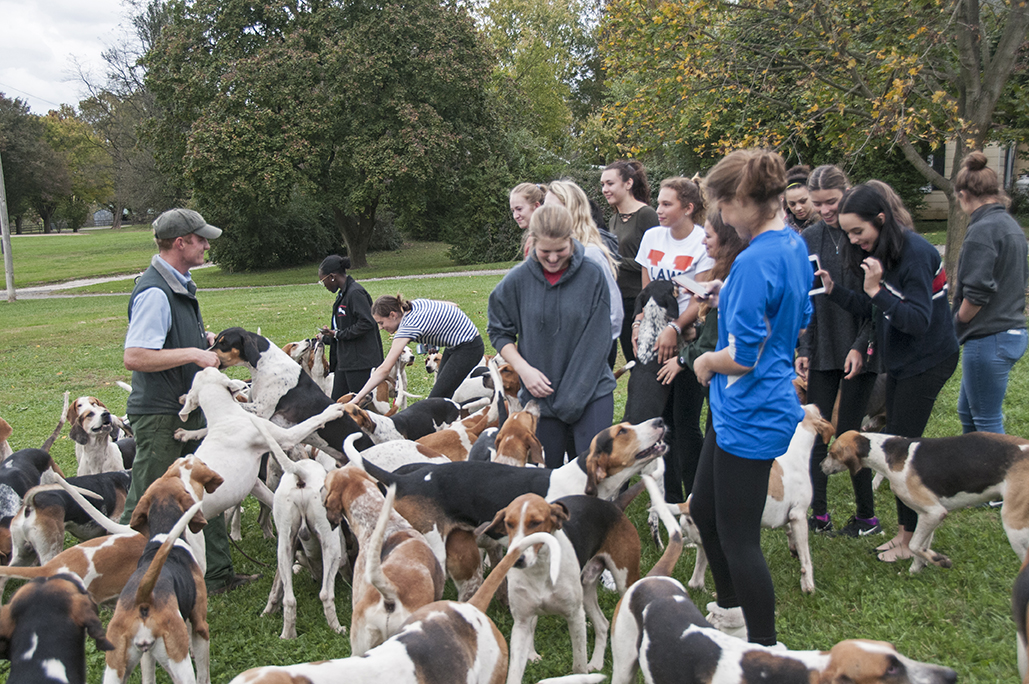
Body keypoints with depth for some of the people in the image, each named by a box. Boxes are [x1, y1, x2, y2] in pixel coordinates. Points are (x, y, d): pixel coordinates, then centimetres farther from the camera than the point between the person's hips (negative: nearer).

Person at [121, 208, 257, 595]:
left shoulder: (180, 285, 11)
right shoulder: (154, 292, -21)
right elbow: (134, 357, -28)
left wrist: (206, 339, 10)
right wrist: (193, 353, -25)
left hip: (189, 410, 10)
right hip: (159, 416, -10)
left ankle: (217, 575, 23)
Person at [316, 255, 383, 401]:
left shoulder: (355, 293, -16)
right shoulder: (343, 294, 15)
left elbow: (366, 323, -24)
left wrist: (338, 334, -16)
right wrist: (326, 337, 20)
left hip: (360, 360, -10)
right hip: (345, 360, 10)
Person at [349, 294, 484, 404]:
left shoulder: (408, 327, -25)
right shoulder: (416, 303, -1)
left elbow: (384, 369, -28)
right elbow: (452, 305, 10)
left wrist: (357, 398, -27)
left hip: (468, 348, -10)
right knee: (442, 395, 9)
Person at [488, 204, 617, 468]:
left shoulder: (592, 275, -7)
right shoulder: (517, 280, -4)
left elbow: (597, 340, -6)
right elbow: (499, 332, 8)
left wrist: (573, 396, -10)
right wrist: (523, 369, -8)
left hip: (591, 391, -1)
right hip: (541, 394, 2)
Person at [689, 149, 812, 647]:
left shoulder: (755, 261, -24)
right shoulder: (794, 244, 6)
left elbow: (741, 357, -25)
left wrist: (706, 361, -5)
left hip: (751, 418, -10)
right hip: (738, 411, 10)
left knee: (738, 536, 2)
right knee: (704, 509, 23)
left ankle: (765, 651, 17)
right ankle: (729, 608, 43)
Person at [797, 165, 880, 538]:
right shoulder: (809, 238, 5)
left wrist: (861, 346, -13)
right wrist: (803, 348, 3)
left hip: (859, 351, -4)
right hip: (821, 351, 4)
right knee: (816, 432, 4)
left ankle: (867, 516, 16)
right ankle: (818, 512, 15)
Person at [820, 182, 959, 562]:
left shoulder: (915, 253, -22)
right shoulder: (876, 253, 4)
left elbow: (918, 321, -26)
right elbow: (872, 311, 5)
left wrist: (876, 291, -33)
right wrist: (834, 290, -6)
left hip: (927, 361, -9)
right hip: (899, 361, 9)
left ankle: (912, 540, 8)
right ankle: (904, 531, 21)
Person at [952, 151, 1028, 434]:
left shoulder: (982, 230, -18)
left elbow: (976, 293, -24)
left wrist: (957, 322, -5)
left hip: (989, 340, -10)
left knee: (987, 422, 1)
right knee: (967, 411, 21)